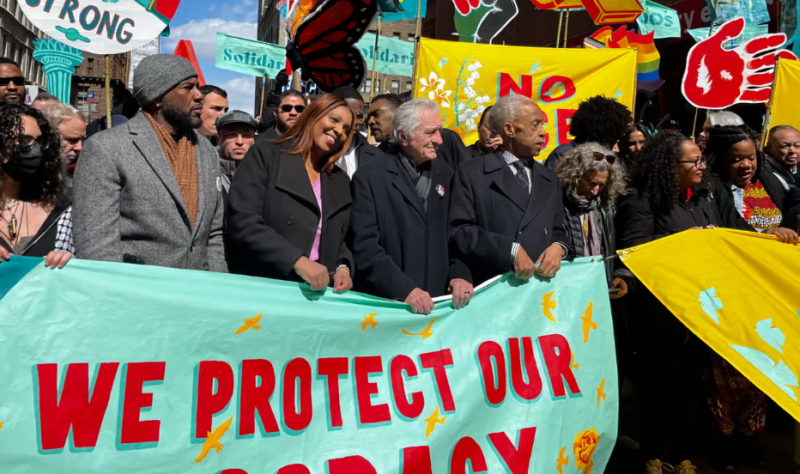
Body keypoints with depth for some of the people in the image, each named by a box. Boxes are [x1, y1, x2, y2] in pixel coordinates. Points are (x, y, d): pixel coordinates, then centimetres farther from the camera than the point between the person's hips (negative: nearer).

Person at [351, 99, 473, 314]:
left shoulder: (445, 174, 9)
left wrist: (459, 273, -7)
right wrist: (404, 289, -23)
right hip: (385, 303, -4)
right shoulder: (370, 177, -6)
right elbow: (365, 246, -14)